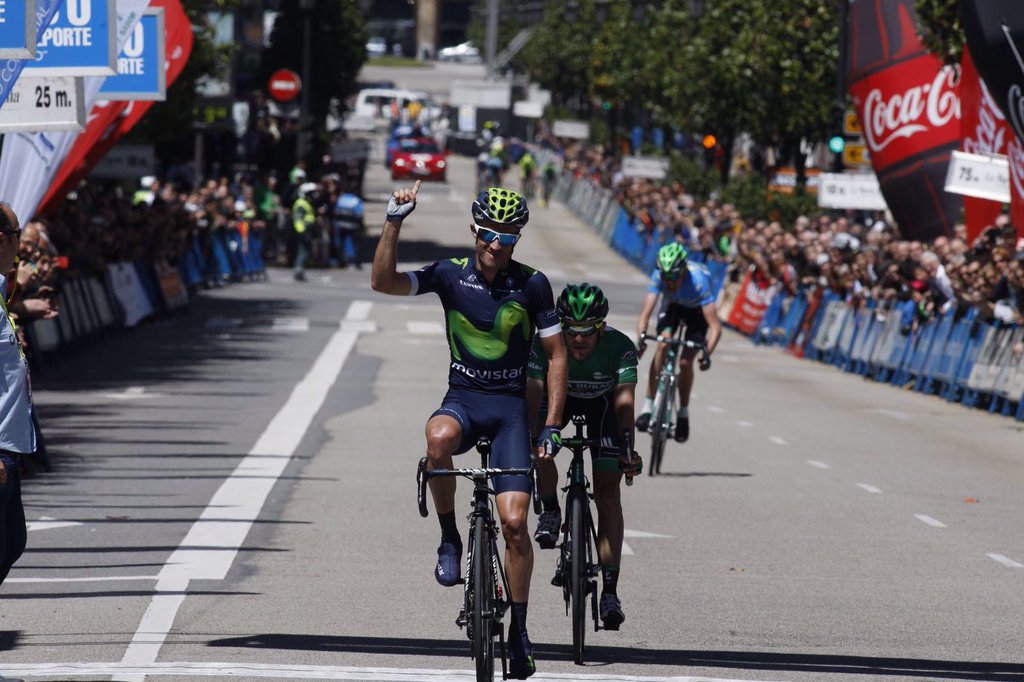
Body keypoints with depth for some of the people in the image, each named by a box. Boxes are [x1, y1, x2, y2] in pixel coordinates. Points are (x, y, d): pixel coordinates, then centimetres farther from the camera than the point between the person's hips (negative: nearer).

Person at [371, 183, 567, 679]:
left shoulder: (531, 285, -5)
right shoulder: (450, 275, -3)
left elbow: (556, 355, 1)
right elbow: (382, 282, -14)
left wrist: (551, 427, -4)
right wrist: (394, 223, -25)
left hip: (510, 405, 0)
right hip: (463, 399, 0)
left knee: (514, 522, -11)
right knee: (439, 438, -39)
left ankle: (518, 629, 7)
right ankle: (450, 540, -16)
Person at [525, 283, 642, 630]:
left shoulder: (620, 347, -34)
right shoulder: (546, 345, -33)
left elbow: (624, 403, -40)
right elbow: (533, 397, -37)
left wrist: (628, 449, -55)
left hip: (603, 402, -1)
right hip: (559, 396, 1)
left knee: (608, 492, -11)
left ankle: (610, 591, -10)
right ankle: (551, 512, -4)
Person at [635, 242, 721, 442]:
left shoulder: (698, 281, -41)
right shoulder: (658, 276, -33)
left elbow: (715, 326, -43)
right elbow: (645, 313, -36)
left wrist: (707, 353, -55)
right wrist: (641, 339, -53)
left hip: (697, 310, -2)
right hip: (672, 305, 2)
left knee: (685, 362, -14)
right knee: (663, 345, -22)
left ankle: (683, 412, 8)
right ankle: (648, 406, -17)